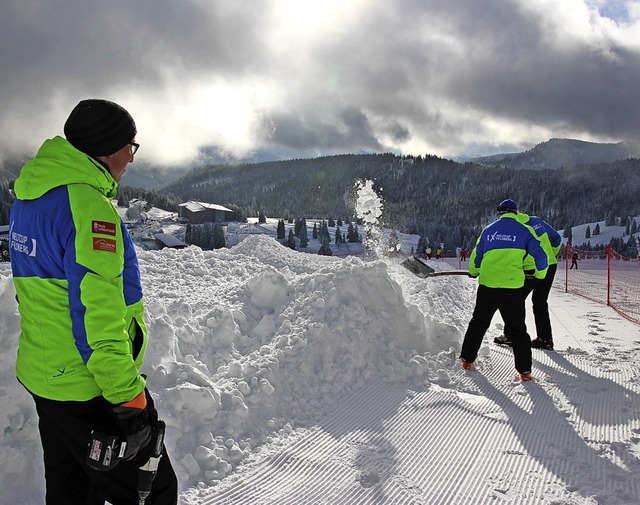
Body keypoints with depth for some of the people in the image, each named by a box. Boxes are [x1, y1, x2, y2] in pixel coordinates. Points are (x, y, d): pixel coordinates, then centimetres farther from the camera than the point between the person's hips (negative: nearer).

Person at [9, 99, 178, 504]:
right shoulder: (87, 202, -22)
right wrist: (129, 400, -22)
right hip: (88, 388, -10)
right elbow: (96, 315, -27)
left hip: (42, 375, 10)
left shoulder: (28, 198, 9)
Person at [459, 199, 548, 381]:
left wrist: (474, 272, 39)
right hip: (512, 288, -2)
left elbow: (476, 256, 20)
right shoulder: (524, 230, 4)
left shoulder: (488, 230, 13)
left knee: (478, 323, 19)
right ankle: (524, 370, 6)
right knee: (518, 329, 8)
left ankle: (467, 359, 25)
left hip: (487, 285, 2)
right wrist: (540, 274, 21)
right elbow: (540, 256, 2)